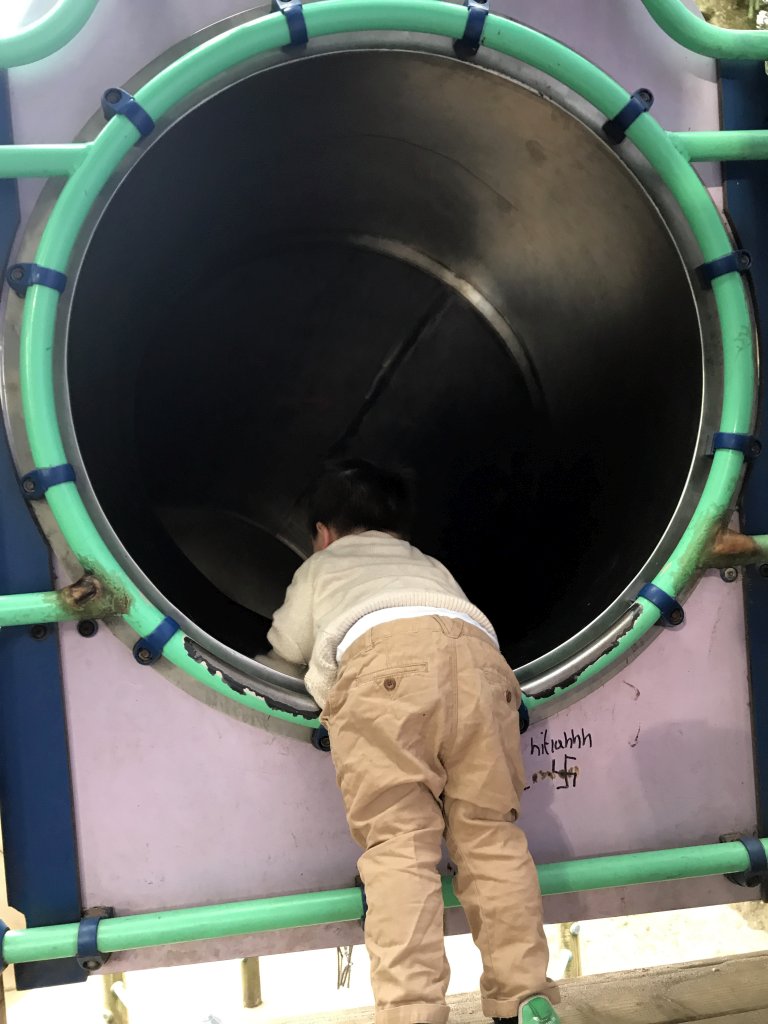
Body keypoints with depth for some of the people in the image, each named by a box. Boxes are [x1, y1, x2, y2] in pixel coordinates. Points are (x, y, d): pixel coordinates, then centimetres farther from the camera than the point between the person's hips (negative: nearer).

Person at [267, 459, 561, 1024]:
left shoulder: (321, 566, 38)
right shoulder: (429, 565, 44)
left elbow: (290, 644, 49)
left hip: (380, 658, -3)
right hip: (475, 654, 3)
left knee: (398, 843, -5)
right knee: (491, 833, 8)